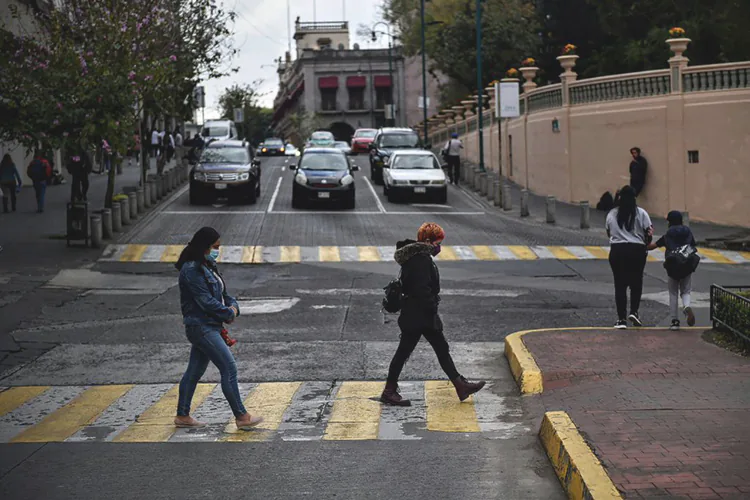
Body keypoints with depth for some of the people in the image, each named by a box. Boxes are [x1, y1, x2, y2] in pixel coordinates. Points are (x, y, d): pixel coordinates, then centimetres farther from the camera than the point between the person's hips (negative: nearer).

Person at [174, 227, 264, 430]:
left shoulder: (208, 266, 14)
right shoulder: (191, 270, -17)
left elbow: (222, 292, 18)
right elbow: (206, 301, -20)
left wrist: (233, 306, -3)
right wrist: (229, 314, -9)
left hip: (209, 326, 10)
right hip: (201, 326, -10)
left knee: (195, 371, 14)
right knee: (229, 368, -9)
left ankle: (182, 416, 22)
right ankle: (241, 417, -5)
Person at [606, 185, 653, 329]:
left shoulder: (612, 214, 4)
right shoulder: (641, 213, -2)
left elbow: (608, 233, 13)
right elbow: (649, 232, -4)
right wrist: (647, 243, 16)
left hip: (617, 251, 1)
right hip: (637, 251, -1)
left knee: (620, 284, 5)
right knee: (636, 282, 15)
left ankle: (622, 319, 3)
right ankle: (634, 312, 2)